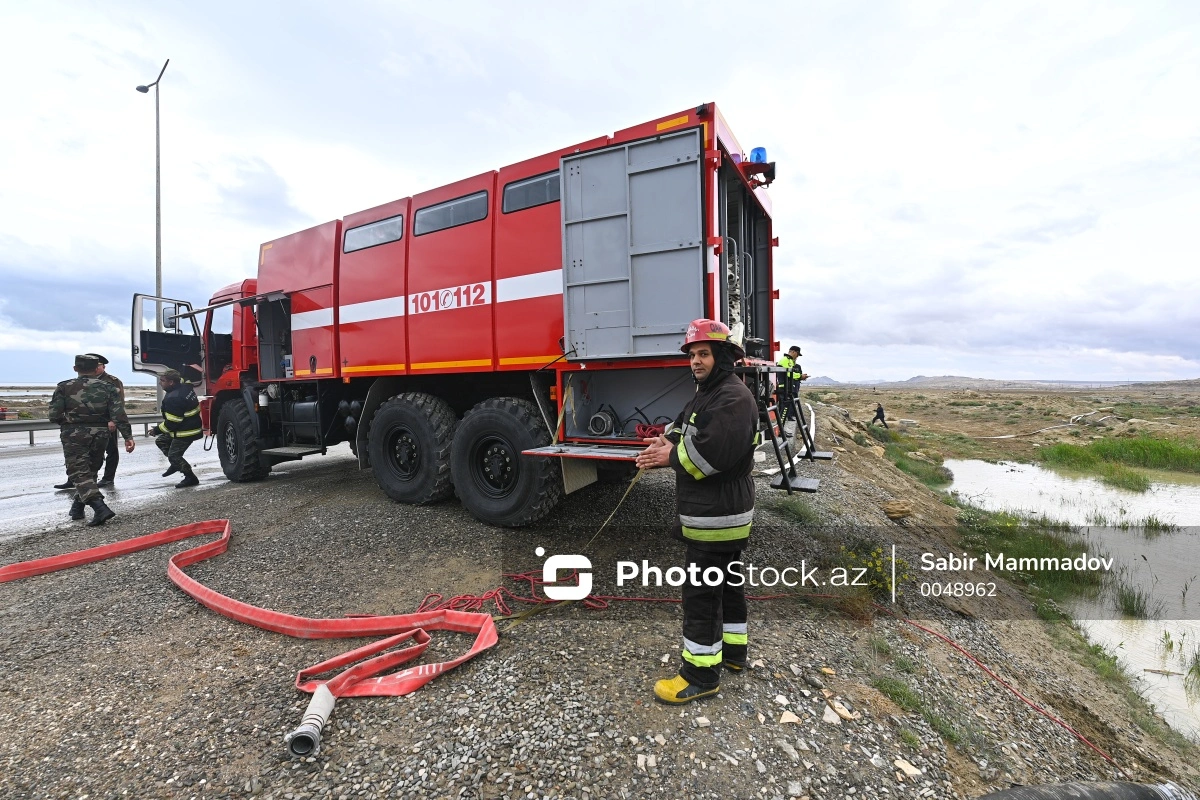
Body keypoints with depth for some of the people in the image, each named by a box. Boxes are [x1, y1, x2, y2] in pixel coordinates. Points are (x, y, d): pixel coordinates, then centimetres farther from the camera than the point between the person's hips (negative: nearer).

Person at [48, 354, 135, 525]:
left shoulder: (64, 387, -3)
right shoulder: (108, 387, 1)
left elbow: (54, 415, -5)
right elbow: (119, 415, -7)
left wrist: (69, 421, 17)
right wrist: (128, 436, -8)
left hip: (74, 436, -3)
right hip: (100, 435, 3)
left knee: (79, 473, -4)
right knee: (90, 471, 19)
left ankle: (100, 508, -21)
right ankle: (77, 508, 30)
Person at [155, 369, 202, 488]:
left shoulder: (172, 399, -26)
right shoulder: (185, 387, 1)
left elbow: (172, 423, -22)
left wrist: (158, 428, -9)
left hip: (185, 432, -10)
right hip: (194, 426, 10)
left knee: (174, 455, -1)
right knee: (160, 440, 22)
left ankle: (190, 478, 8)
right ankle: (177, 464, 29)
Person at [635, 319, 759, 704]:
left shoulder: (733, 397, -19)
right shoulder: (706, 393, 15)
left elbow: (714, 453, -29)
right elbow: (688, 432, 17)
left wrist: (671, 458, -17)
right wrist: (668, 442, -5)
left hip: (716, 515, -10)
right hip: (714, 511, 10)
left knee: (701, 593, -1)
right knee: (726, 583, 21)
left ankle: (701, 674, 14)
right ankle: (732, 650, 38)